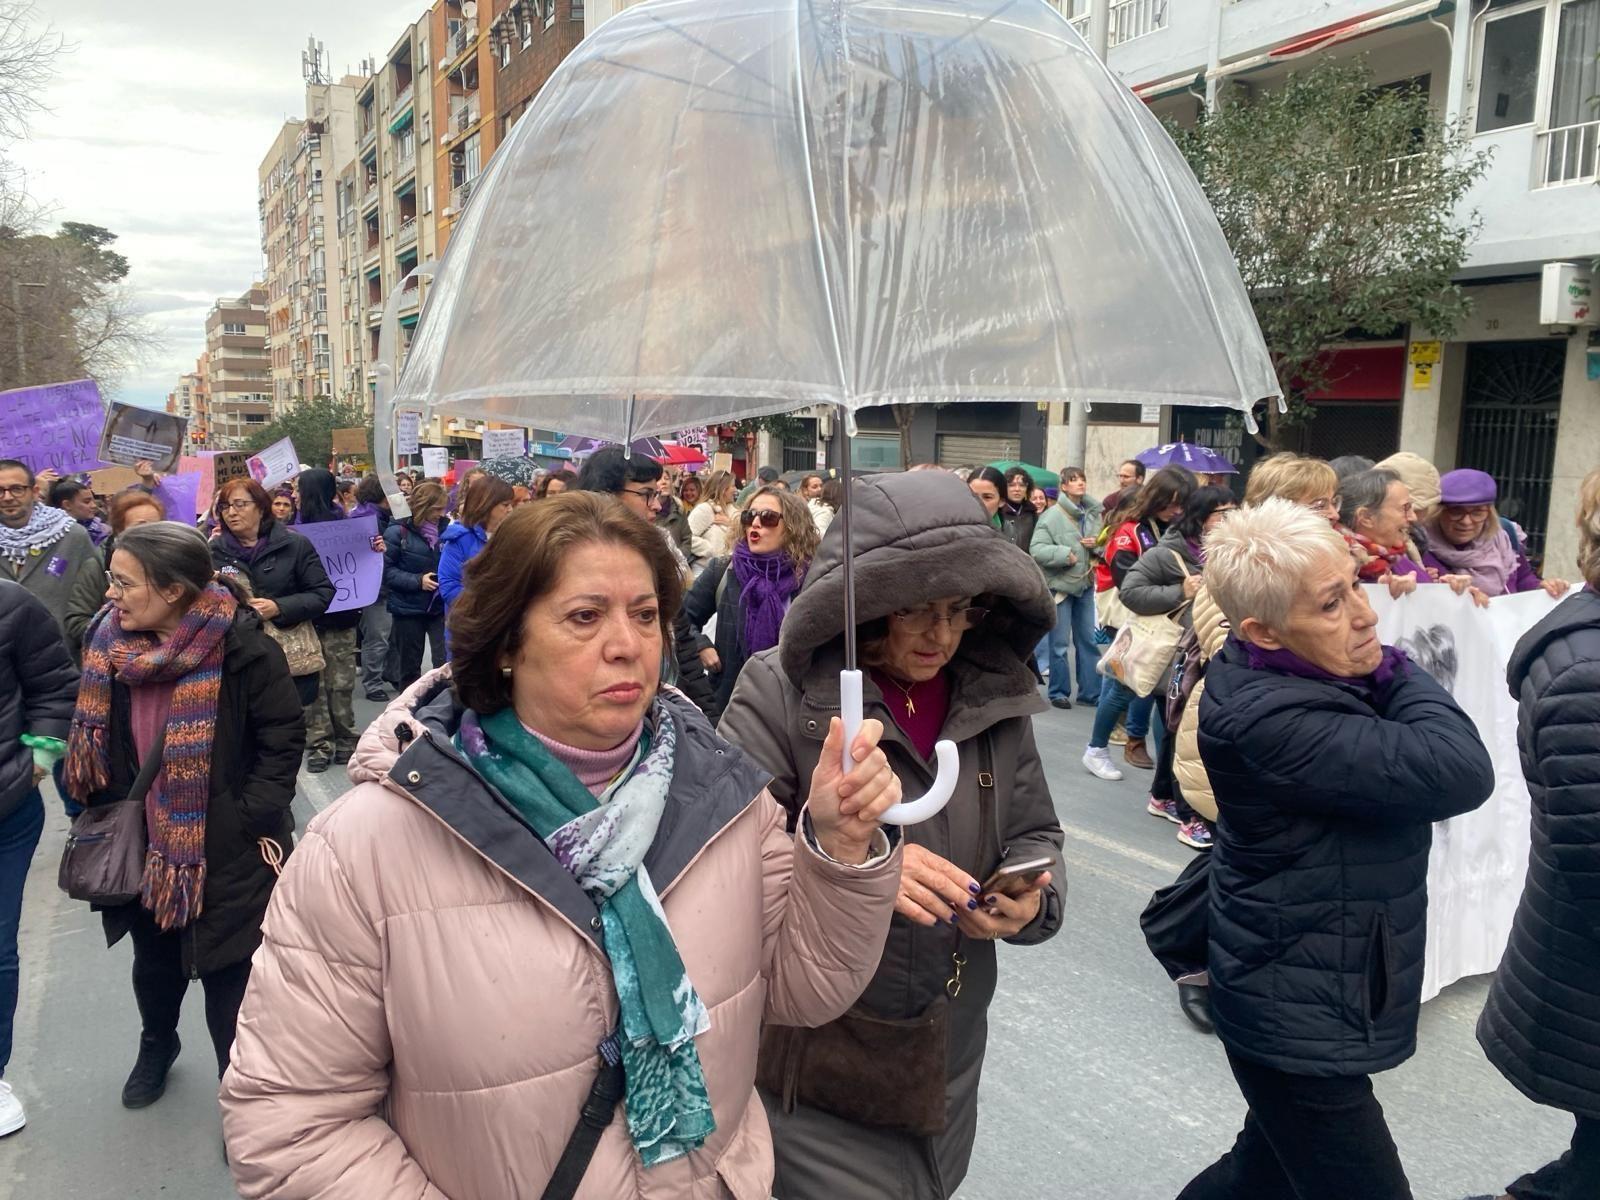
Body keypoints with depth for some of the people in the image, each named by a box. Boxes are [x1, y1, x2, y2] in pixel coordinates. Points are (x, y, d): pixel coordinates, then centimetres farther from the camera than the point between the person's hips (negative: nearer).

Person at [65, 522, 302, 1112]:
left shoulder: (241, 645, -21)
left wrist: (256, 817, -17)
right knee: (154, 958, 26)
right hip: (143, 842, 6)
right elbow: (97, 737, 10)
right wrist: (105, 817, 7)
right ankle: (156, 1044, 55)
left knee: (227, 974, 6)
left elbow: (284, 736, -14)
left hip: (226, 848, -5)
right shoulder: (110, 638, -4)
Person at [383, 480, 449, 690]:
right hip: (408, 608, -2)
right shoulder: (398, 531, -9)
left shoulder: (446, 528, 1)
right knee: (409, 666, 12)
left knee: (446, 662, -9)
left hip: (441, 606, 2)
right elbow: (385, 569, -12)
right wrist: (417, 581, -19)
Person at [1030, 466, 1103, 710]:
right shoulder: (1053, 515, -12)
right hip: (1060, 584, -5)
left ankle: (1090, 691, 23)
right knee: (1060, 643, 3)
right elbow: (1036, 549, -17)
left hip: (1085, 583, 5)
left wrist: (1096, 544, -7)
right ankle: (1059, 692, 17)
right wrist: (1064, 554, -24)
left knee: (1088, 640, 12)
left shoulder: (1093, 513, 3)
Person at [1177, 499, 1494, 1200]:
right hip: (1301, 1022, -9)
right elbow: (1459, 772, -31)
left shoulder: (1305, 676, 0)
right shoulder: (1268, 719, -31)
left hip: (1302, 1001, 10)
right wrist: (1393, 666, -17)